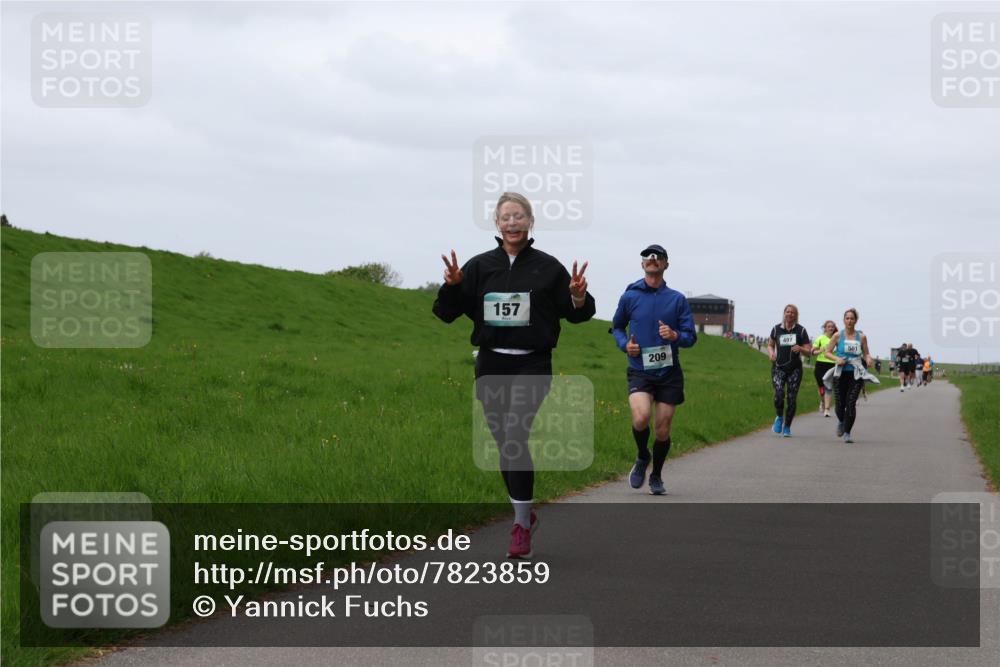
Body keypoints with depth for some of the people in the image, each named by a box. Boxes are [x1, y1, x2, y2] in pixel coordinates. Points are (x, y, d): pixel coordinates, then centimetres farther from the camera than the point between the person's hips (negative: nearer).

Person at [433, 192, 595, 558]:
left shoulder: (548, 267, 1)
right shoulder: (480, 266, 5)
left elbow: (576, 314, 8)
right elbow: (446, 313, 4)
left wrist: (579, 298, -15)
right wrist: (452, 286, -16)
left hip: (532, 365, -3)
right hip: (491, 365, 4)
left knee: (515, 436, -20)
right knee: (504, 443, 10)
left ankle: (521, 525, -14)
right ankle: (525, 511, 30)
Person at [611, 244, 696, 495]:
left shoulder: (678, 299, 4)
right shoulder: (629, 297, 3)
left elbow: (691, 336, 5)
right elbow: (617, 326, 19)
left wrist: (675, 335, -17)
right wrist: (625, 344, -1)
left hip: (669, 373, 1)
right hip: (639, 372, -1)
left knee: (663, 430, 4)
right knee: (641, 418, -24)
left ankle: (656, 476, 27)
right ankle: (642, 457, 7)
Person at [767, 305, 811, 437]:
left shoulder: (801, 330, 2)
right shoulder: (776, 329, 5)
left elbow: (809, 351, 4)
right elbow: (770, 345, 20)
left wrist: (800, 349, -18)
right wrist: (771, 353, -2)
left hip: (795, 368, 0)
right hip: (778, 367, 0)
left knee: (792, 398, -1)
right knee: (779, 394, -20)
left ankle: (787, 427, 15)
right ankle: (779, 417, 9)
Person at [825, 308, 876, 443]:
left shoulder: (861, 337, 5)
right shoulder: (838, 336, 2)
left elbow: (866, 353, 13)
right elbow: (827, 352, 4)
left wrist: (868, 359, -10)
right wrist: (837, 358, -14)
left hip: (856, 374, 0)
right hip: (841, 373, 0)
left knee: (851, 403, -12)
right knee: (840, 404, 3)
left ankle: (847, 433, -2)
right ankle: (841, 421, 38)